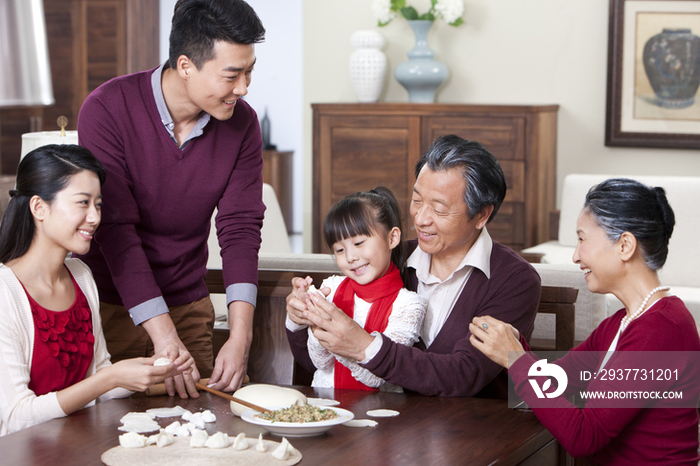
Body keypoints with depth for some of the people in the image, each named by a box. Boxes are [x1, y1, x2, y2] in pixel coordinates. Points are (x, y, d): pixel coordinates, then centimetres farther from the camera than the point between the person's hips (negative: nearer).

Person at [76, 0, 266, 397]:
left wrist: (241, 335, -22)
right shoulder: (108, 109, -19)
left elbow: (241, 228, -8)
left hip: (189, 305, 3)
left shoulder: (242, 123, -6)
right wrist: (165, 338, -29)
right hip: (111, 305, -3)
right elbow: (116, 230, -23)